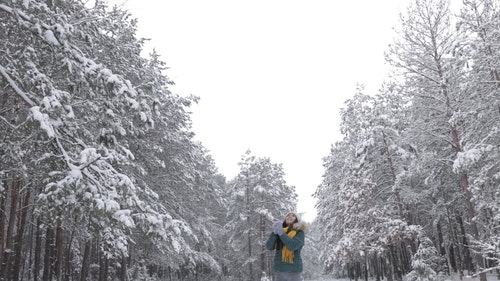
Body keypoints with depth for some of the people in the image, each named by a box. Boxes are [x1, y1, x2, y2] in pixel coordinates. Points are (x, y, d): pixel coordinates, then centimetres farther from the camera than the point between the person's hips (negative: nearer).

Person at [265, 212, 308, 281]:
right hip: (279, 269, 4)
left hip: (293, 269, -4)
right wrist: (275, 232, -11)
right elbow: (269, 247, 1)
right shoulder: (279, 233, 14)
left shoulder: (299, 232, 3)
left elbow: (293, 246, -16)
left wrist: (281, 233, -15)